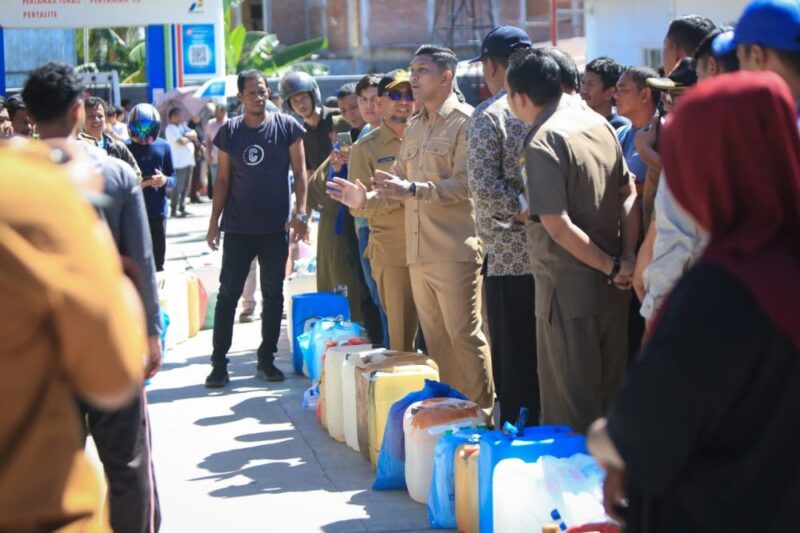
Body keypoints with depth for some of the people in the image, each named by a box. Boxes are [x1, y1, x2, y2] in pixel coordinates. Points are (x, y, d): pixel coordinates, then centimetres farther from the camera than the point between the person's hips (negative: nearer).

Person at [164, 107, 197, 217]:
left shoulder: (183, 125, 17)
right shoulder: (170, 128, -9)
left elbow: (194, 134, 9)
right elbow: (181, 141, -18)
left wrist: (187, 135, -11)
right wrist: (190, 138, 0)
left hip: (188, 161, 9)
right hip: (179, 163, -9)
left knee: (185, 187, 12)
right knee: (178, 187, -9)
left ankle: (182, 208, 19)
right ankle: (174, 210, -5)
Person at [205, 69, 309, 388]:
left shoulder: (286, 126, 0)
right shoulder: (229, 132, 3)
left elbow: (299, 171, 0)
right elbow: (223, 179, 6)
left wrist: (300, 212, -9)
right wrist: (214, 221, 2)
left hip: (276, 228, 0)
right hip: (238, 228, 0)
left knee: (273, 294, 7)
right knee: (228, 294, 0)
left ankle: (266, 360, 17)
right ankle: (219, 363, 5)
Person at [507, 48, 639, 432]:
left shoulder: (542, 143, -17)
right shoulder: (598, 123, 6)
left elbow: (558, 225, -22)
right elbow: (629, 194, 8)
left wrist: (612, 267, -13)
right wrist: (627, 259, -1)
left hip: (570, 288, -7)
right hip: (610, 286, 8)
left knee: (571, 407, 4)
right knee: (610, 390, 18)